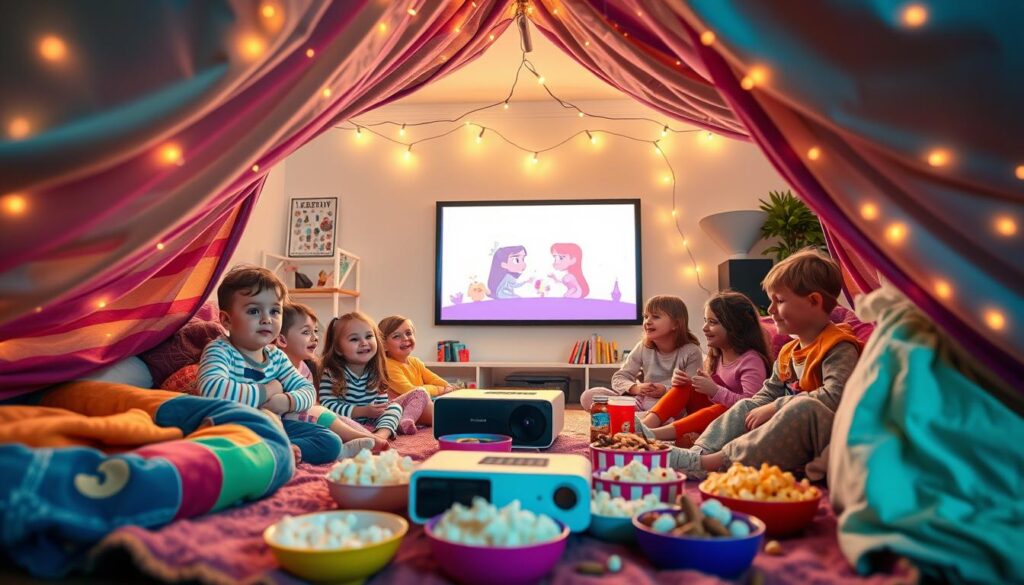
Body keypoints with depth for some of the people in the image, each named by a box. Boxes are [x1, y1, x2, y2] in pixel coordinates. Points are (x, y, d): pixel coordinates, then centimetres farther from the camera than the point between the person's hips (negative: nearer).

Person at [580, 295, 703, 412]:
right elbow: (619, 377, 2)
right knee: (589, 396, -15)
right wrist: (636, 388, -20)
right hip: (642, 401, 4)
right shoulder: (643, 347, 3)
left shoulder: (691, 352, -7)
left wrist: (665, 390, -28)